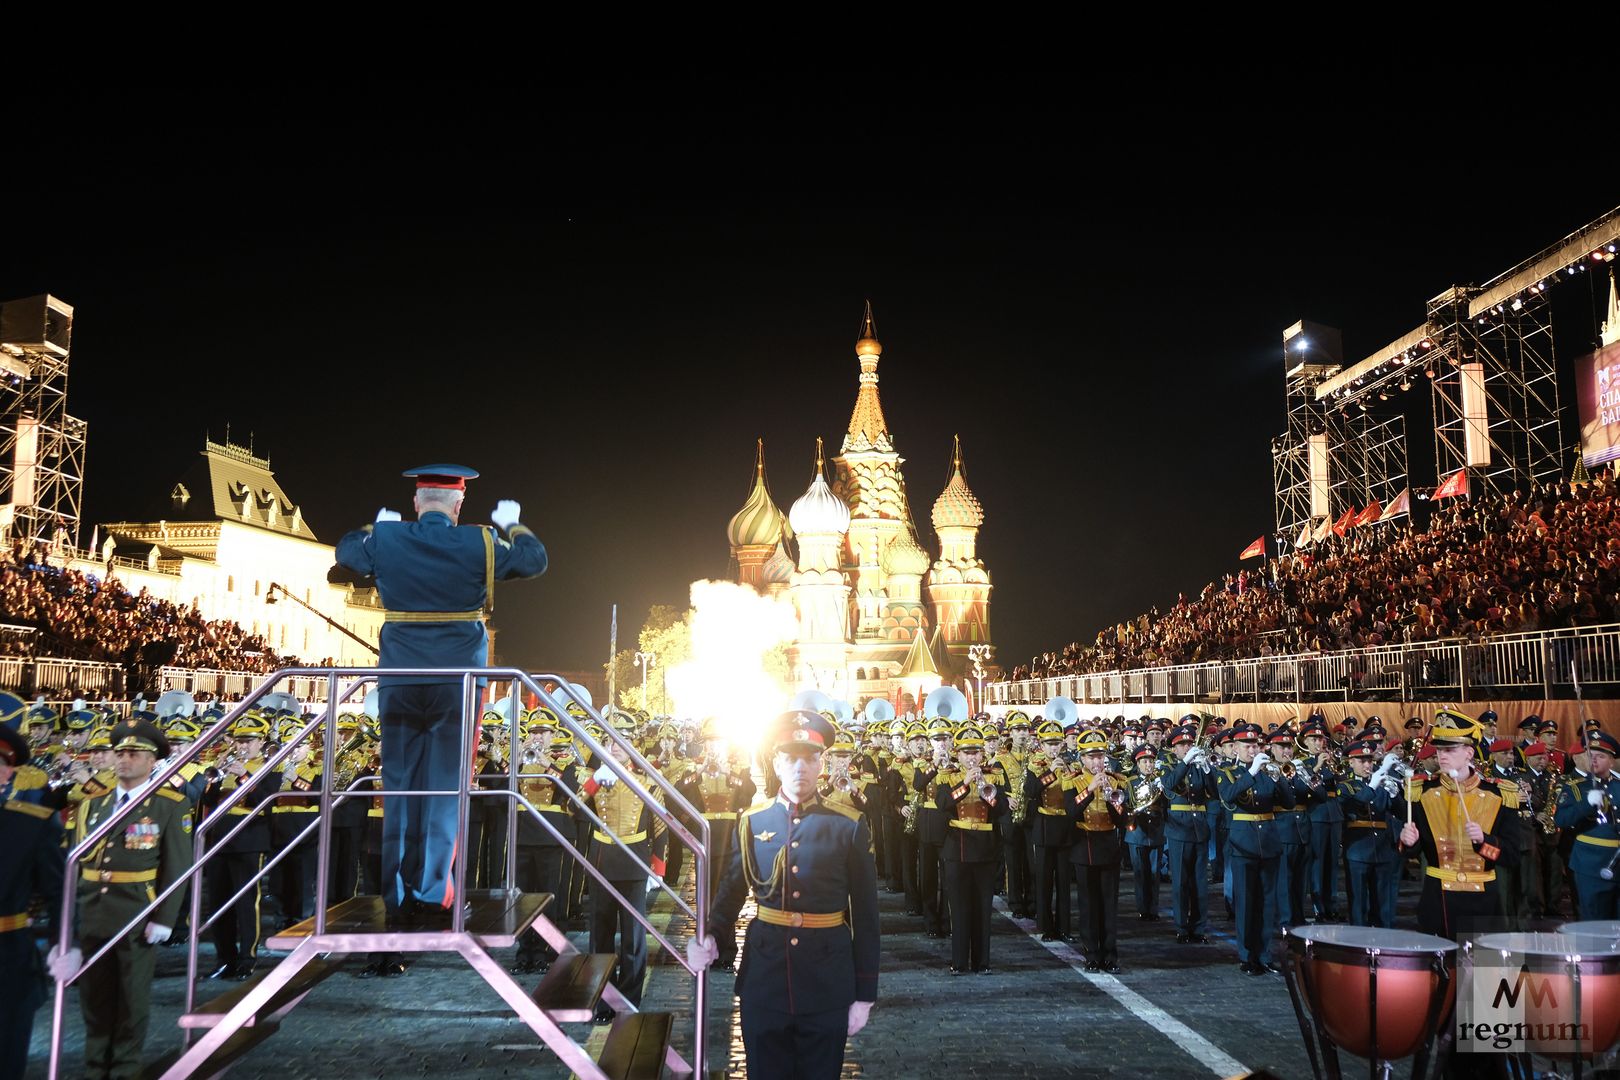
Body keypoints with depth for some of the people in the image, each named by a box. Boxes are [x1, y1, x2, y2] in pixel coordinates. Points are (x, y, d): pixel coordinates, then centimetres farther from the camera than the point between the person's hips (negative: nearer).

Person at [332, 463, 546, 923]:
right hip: (457, 683, -2)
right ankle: (433, 890, 4)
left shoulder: (384, 540, -1)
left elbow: (346, 550, 22)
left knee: (400, 784, 9)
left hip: (399, 683, 2)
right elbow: (535, 560, 10)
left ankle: (398, 895, 13)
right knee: (445, 784, 5)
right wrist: (513, 525, 27)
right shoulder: (479, 544, -6)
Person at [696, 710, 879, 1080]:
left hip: (828, 983, -1)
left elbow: (865, 915, -3)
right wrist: (708, 936, -13)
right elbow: (732, 890, 7)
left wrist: (864, 993, -3)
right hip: (763, 980, 1)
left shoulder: (849, 825, -5)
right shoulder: (752, 821, 0)